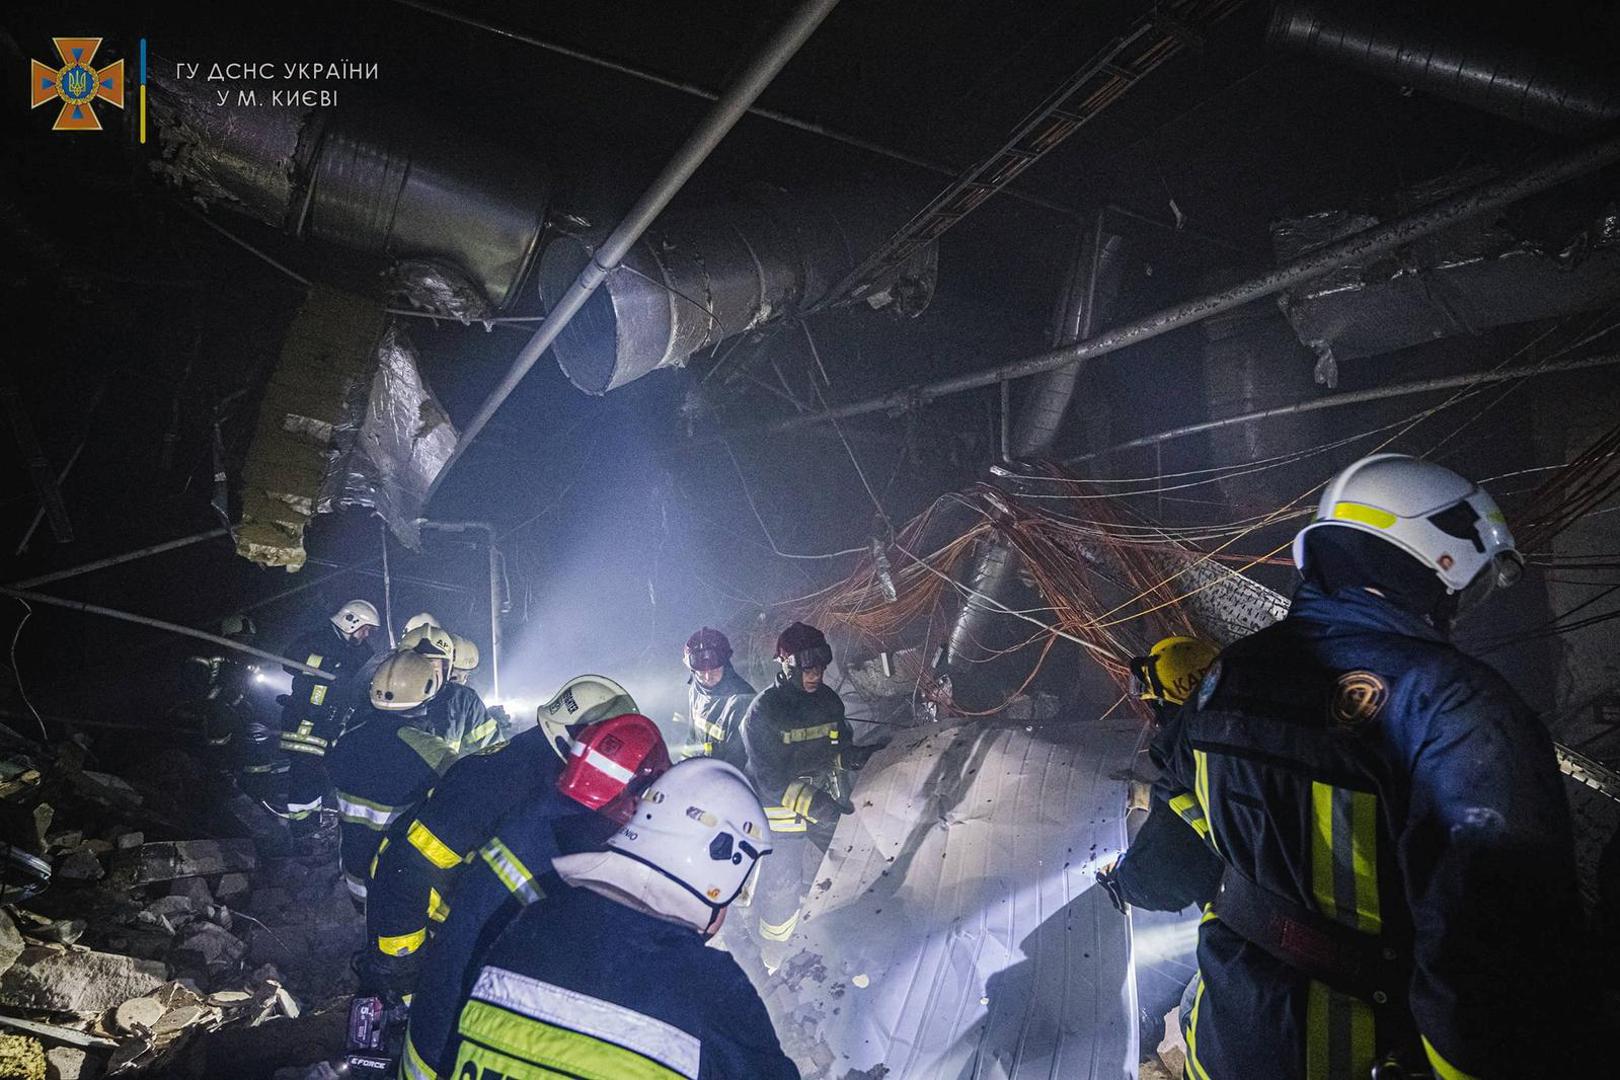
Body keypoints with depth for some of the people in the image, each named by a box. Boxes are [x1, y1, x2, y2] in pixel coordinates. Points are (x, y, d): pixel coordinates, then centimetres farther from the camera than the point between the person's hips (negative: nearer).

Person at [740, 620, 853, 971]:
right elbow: (767, 777, -23)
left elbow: (842, 747, 14)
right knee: (783, 887, 1)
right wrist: (811, 803, -29)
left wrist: (840, 790, 5)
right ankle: (773, 958, 22)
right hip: (783, 813, -6)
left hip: (822, 809, 6)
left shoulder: (829, 699, -3)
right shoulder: (763, 711, -21)